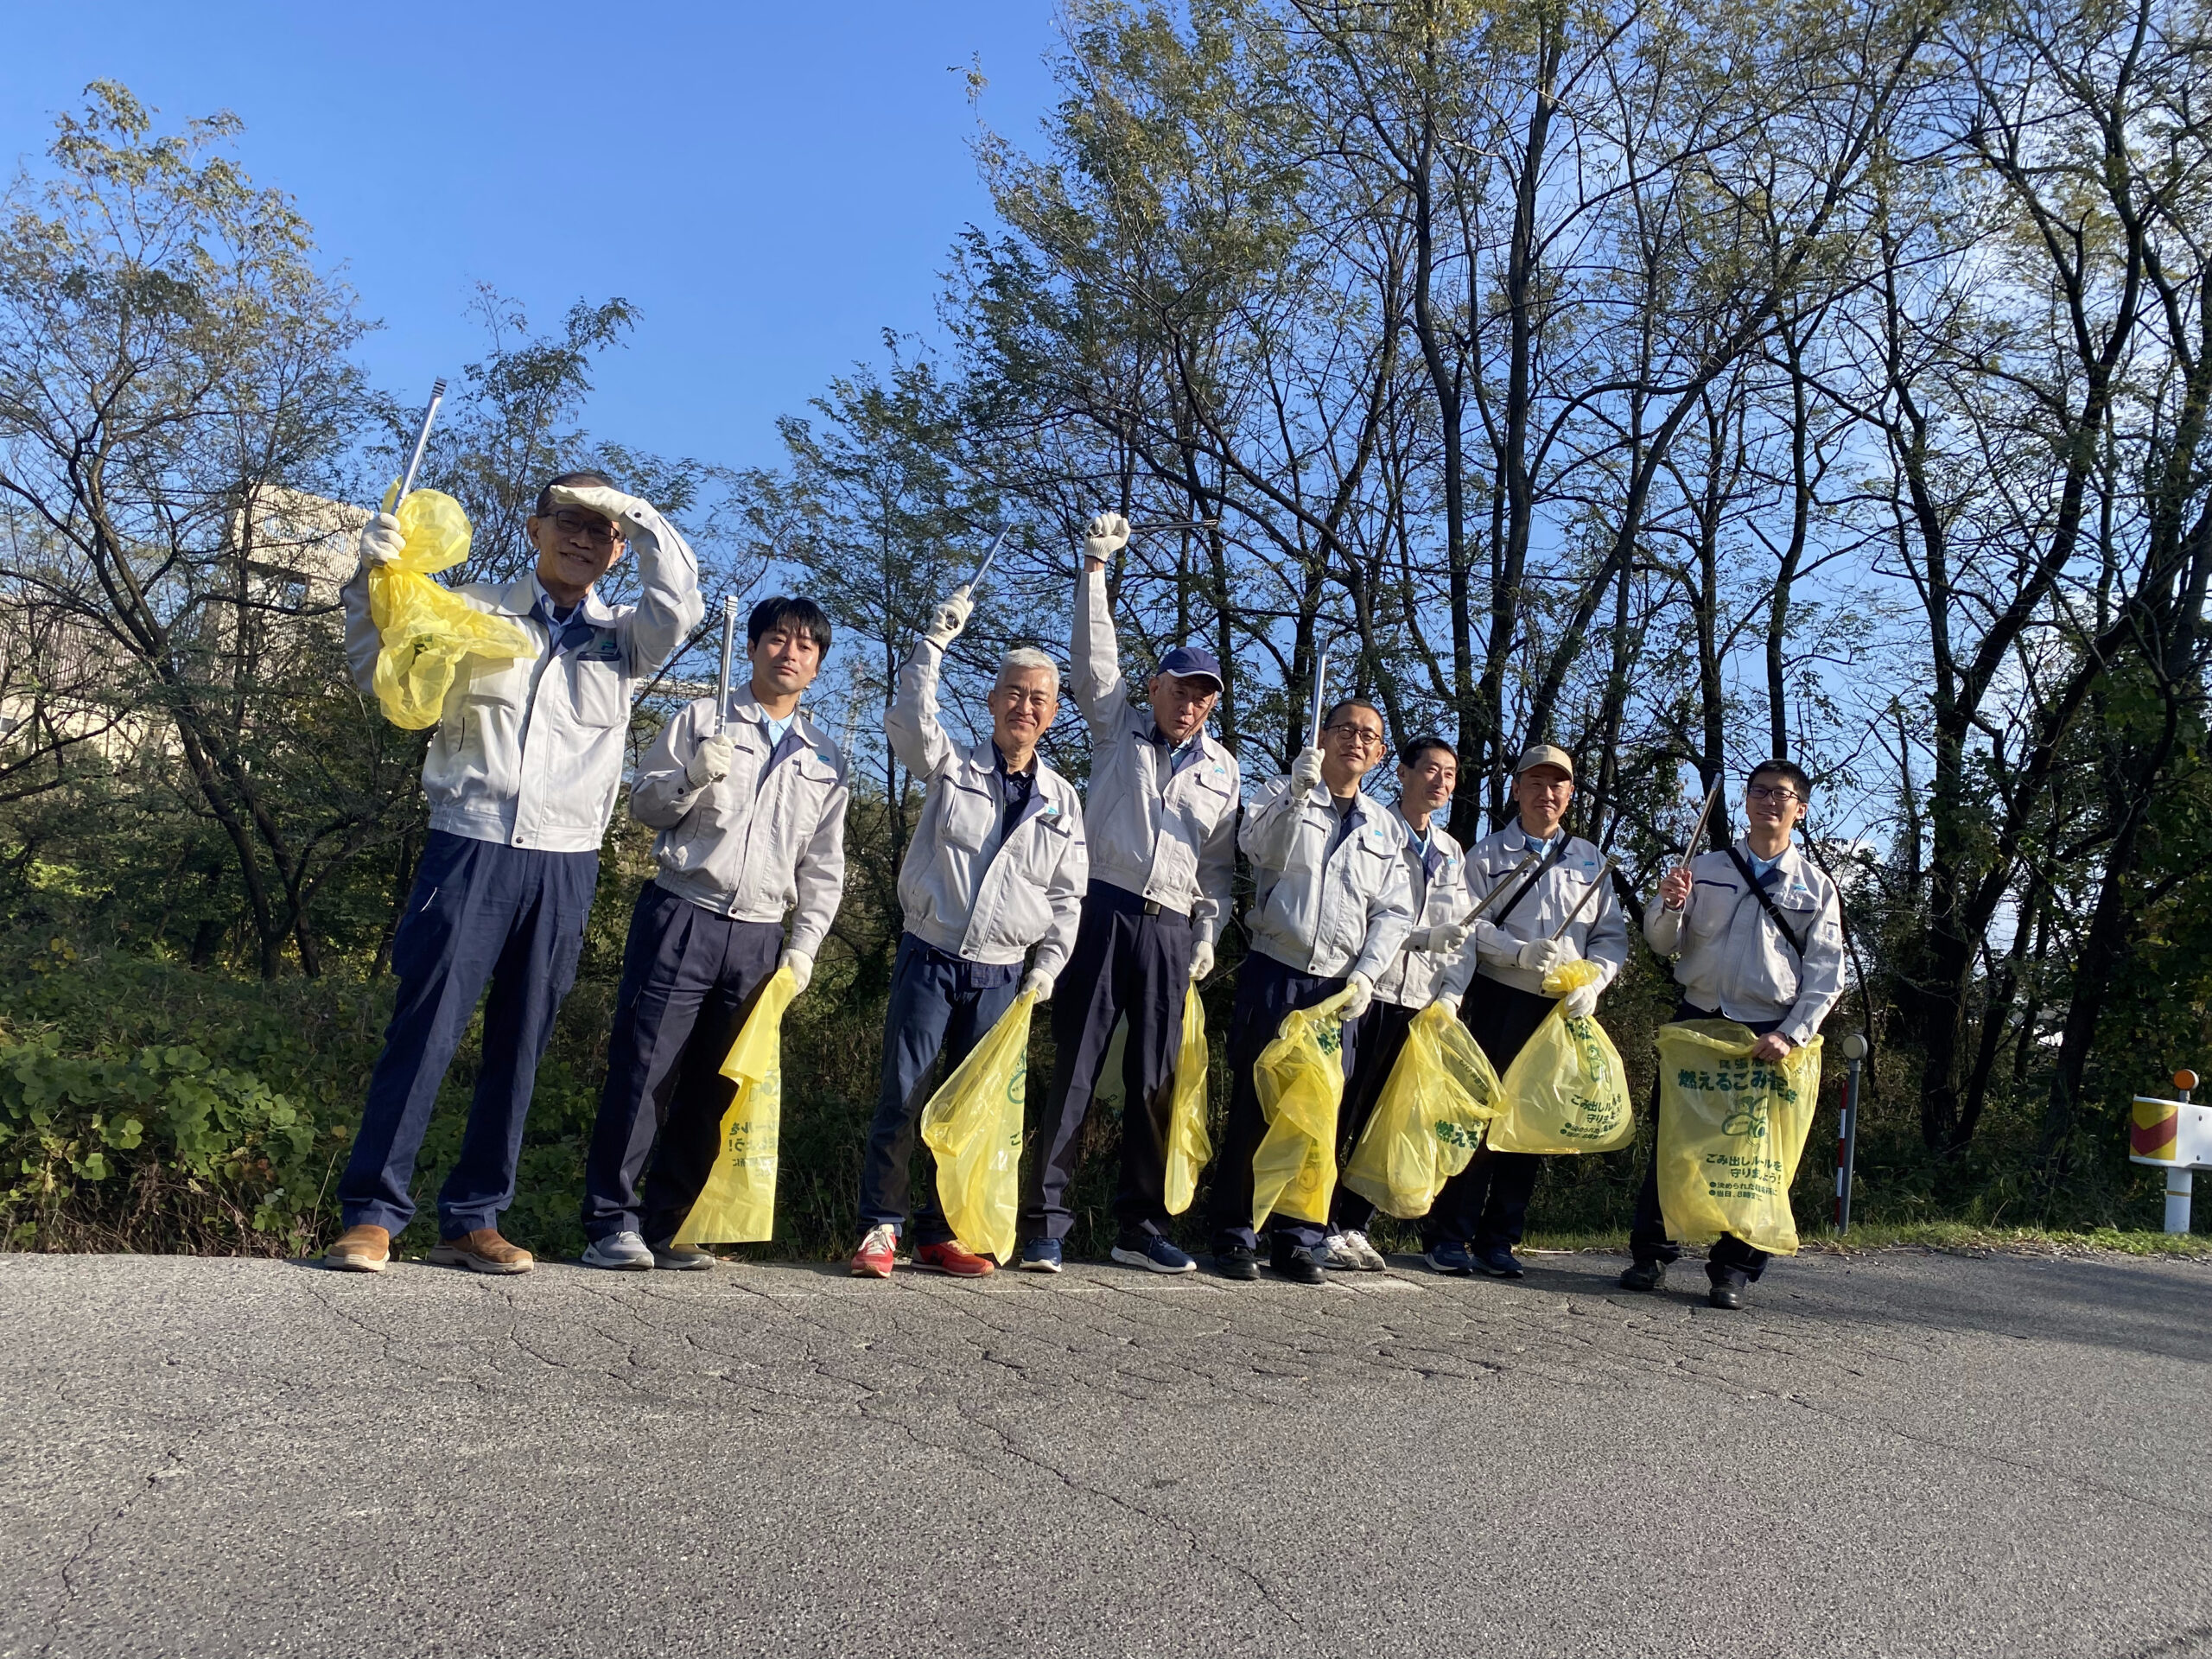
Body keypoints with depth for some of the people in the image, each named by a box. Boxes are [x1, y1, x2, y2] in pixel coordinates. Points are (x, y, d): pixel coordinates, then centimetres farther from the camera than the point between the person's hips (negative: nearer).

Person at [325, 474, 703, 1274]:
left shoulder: (624, 637, 14)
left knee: (519, 1045, 5)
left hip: (565, 865, 2)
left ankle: (472, 1220, 13)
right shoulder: (478, 610, 10)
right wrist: (372, 580, -8)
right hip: (470, 848, -2)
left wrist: (632, 510, -1)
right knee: (424, 1030, -7)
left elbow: (679, 602, -6)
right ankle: (371, 1214, -1)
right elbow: (381, 675, 6)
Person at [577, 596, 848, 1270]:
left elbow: (824, 867, 16)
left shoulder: (825, 759, 16)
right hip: (682, 916, -3)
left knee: (714, 1088, 3)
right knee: (644, 1070, -8)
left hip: (759, 937, 3)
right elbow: (643, 804, 6)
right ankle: (610, 1223, -2)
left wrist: (804, 945, 5)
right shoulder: (700, 720, 8)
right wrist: (692, 777, -13)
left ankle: (666, 1228, 11)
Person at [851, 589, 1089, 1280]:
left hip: (1002, 976, 3)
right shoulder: (953, 768, 5)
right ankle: (881, 1228, 3)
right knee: (902, 1097, -7)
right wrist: (935, 641, -18)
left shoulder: (1062, 800, 11)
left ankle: (941, 1233, 15)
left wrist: (1049, 963, 2)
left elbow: (1068, 895, 14)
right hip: (931, 959, -2)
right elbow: (909, 721, -14)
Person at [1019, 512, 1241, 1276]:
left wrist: (1208, 931, 7)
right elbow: (1093, 657, -2)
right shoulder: (1119, 725, 10)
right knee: (1073, 1067, -5)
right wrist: (1095, 567, -9)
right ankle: (1044, 1223, -2)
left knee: (1155, 1079, 5)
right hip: (1103, 911, -3)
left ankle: (1141, 1226, 14)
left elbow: (1221, 861, 18)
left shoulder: (1222, 767, 17)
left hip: (1170, 929, 3)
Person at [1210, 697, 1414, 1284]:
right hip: (1273, 974, -3)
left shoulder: (1386, 829, 16)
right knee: (1254, 1105, -3)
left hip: (1340, 988, 3)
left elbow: (1394, 913, 10)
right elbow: (1258, 845, -14)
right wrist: (1297, 796, -28)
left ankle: (1297, 1240, 13)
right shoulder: (1284, 796, 7)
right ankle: (1234, 1237, 5)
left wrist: (1365, 974, -3)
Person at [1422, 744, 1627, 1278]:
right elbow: (1468, 924, -3)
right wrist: (1521, 952, -19)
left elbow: (1613, 935, 9)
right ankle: (1448, 1236, 3)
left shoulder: (1590, 861, 15)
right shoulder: (1488, 853, 7)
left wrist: (1593, 980, -9)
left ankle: (1498, 1240, 15)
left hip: (1566, 1010, 3)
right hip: (1500, 1000, -3)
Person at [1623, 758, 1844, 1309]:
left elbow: (1826, 974, 1)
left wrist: (1791, 1035, -12)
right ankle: (1652, 1253, 12)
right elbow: (1663, 943, 7)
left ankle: (1732, 1269, 11)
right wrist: (1669, 906, -15)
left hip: (1770, 1036, -1)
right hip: (1696, 1020, 1)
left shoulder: (1817, 887, 5)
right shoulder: (1705, 869, 8)